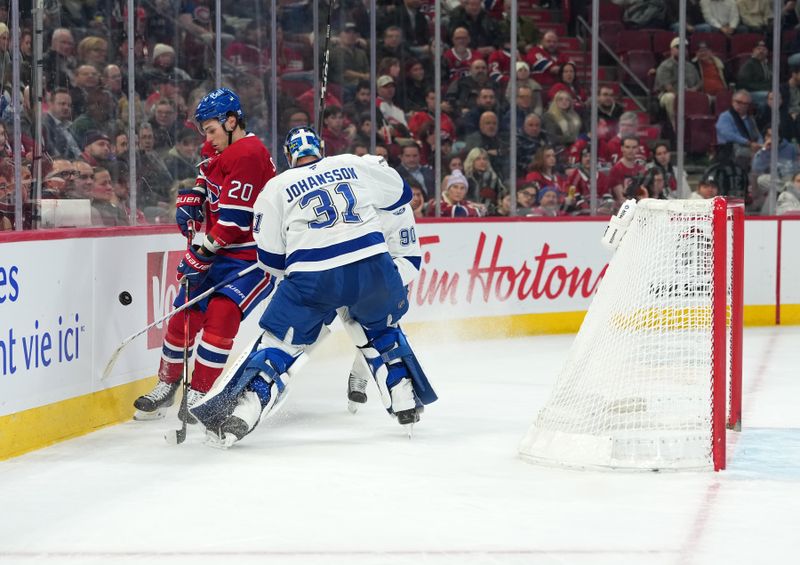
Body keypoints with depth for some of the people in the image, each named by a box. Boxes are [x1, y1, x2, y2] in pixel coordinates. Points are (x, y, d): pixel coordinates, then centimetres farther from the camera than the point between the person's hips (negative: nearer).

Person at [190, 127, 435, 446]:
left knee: (279, 344, 8)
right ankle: (406, 406, 26)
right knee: (380, 329, 29)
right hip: (373, 265, 2)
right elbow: (399, 194, 29)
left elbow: (271, 260, 12)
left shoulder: (276, 187, 12)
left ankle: (235, 419, -5)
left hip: (313, 278, -2)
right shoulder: (353, 165, 16)